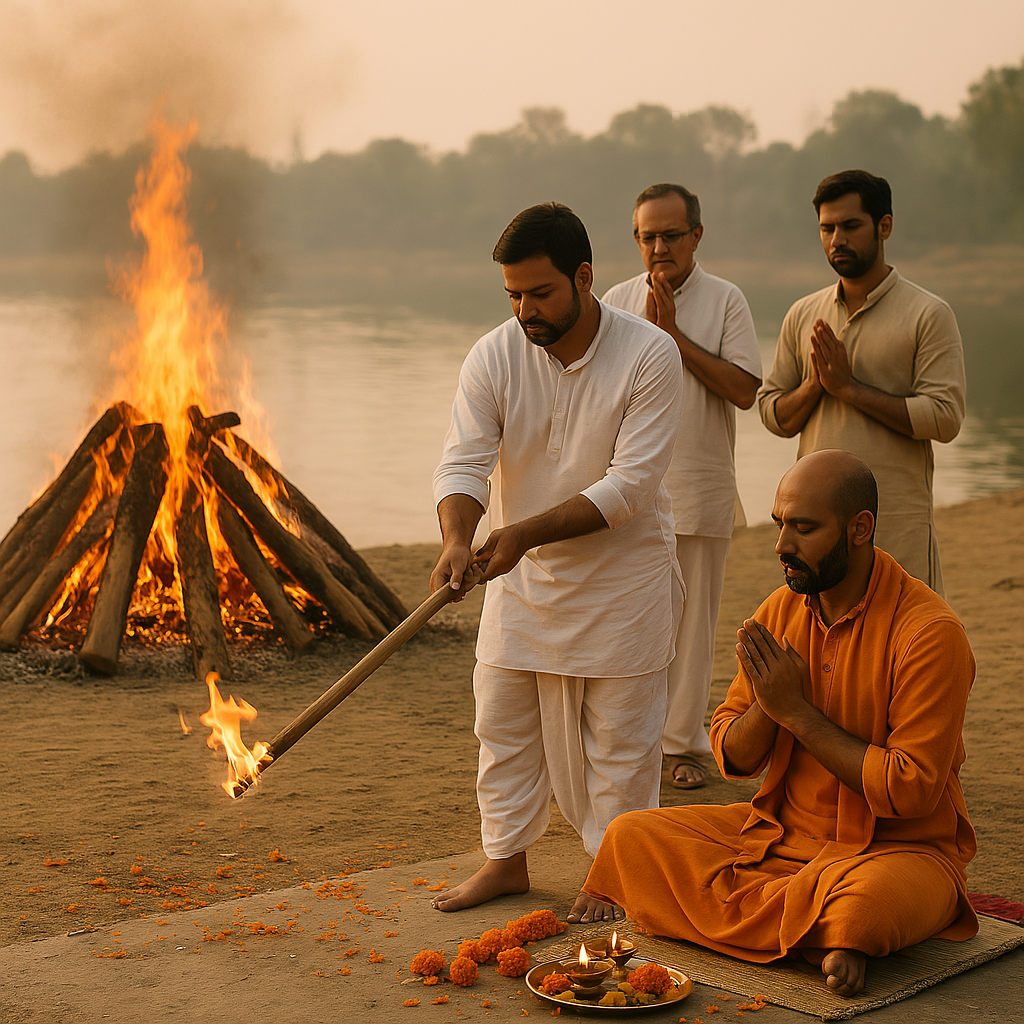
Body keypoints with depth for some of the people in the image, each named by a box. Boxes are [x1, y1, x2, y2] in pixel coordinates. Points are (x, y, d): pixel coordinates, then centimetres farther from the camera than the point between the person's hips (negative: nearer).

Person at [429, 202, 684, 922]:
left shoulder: (649, 356, -18)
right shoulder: (493, 357, -9)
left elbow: (631, 483, -23)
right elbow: (464, 462, -14)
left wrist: (526, 532, -30)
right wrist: (457, 537, -36)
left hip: (621, 573, -3)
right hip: (519, 573, 4)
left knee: (618, 734, 5)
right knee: (504, 725, 11)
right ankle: (506, 860, 27)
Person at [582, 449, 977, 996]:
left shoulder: (930, 631, -18)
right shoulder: (781, 610, 2)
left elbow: (910, 790, -22)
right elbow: (732, 757, 5)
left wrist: (798, 711, -19)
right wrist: (767, 703, -18)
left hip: (901, 848, -7)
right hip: (780, 830, 7)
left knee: (867, 898, -41)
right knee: (630, 838, -9)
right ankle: (826, 937, -12)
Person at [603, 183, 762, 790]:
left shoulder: (725, 300, 0)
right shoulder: (618, 302, 7)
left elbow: (744, 389, -11)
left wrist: (675, 335, -13)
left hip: (701, 489, -2)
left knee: (692, 618, 4)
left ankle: (684, 742, 15)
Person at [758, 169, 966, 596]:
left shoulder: (929, 314, -2)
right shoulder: (802, 316, 12)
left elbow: (944, 417, -11)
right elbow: (773, 414, 12)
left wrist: (848, 387, -13)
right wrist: (816, 384, -9)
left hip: (897, 525, -4)